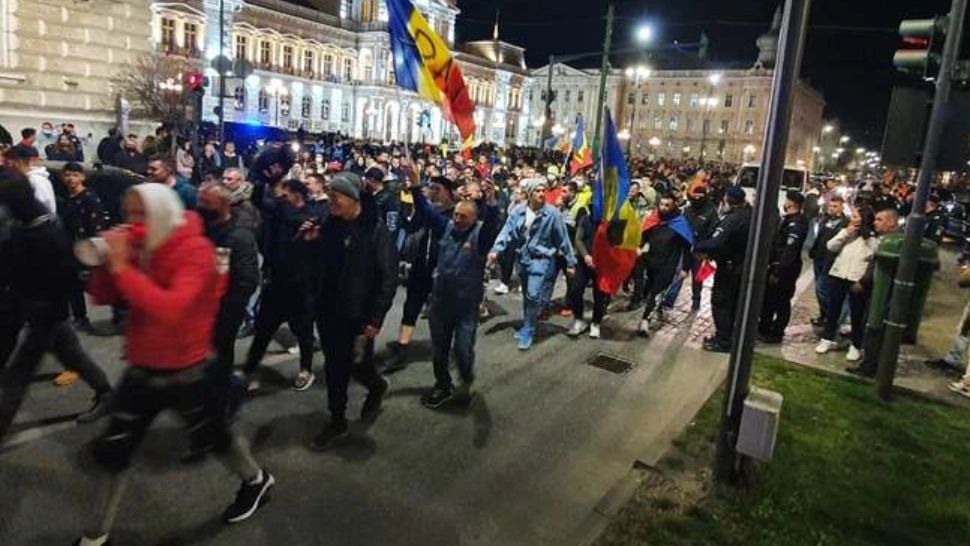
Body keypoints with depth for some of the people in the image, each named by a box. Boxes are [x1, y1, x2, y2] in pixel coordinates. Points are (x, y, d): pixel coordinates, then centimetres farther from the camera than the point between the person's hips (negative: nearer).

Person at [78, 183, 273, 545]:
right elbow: (102, 297, 4)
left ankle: (256, 480, 41)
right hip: (142, 369, 7)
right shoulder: (140, 247, 2)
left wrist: (122, 268, -32)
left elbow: (170, 308, -34)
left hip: (183, 372, -6)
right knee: (113, 450, 13)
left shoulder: (196, 251, -21)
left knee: (208, 436, 12)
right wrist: (106, 261, -14)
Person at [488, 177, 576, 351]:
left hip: (542, 259, -4)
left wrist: (570, 262, -5)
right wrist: (496, 249, -20)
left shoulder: (552, 213, -12)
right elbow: (507, 231, -5)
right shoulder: (518, 211, -3)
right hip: (523, 258, 4)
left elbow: (563, 238, -7)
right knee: (527, 296, 17)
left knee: (533, 295, -12)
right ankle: (528, 326, 35)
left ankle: (527, 331, 5)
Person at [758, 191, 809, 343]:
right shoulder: (789, 220, 13)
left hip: (785, 269, -10)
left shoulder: (796, 224, -19)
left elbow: (790, 251, -25)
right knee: (768, 298, 17)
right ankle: (764, 328, 28)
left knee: (781, 301, 1)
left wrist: (778, 272, -25)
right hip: (776, 266, 10)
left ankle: (776, 333, 11)